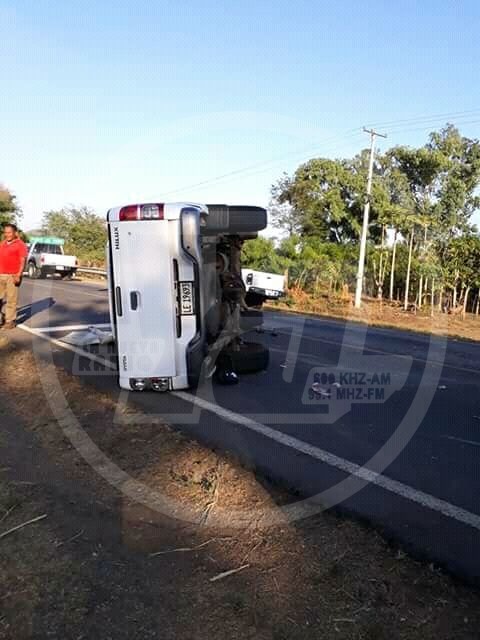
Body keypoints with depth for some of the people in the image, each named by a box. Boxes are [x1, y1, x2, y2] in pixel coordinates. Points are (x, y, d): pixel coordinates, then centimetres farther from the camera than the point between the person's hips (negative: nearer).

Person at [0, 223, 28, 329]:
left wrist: (18, 275, -17)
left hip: (12, 276, -6)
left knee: (11, 299, -2)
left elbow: (23, 261, -10)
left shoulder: (20, 245, -4)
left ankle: (10, 321, 5)